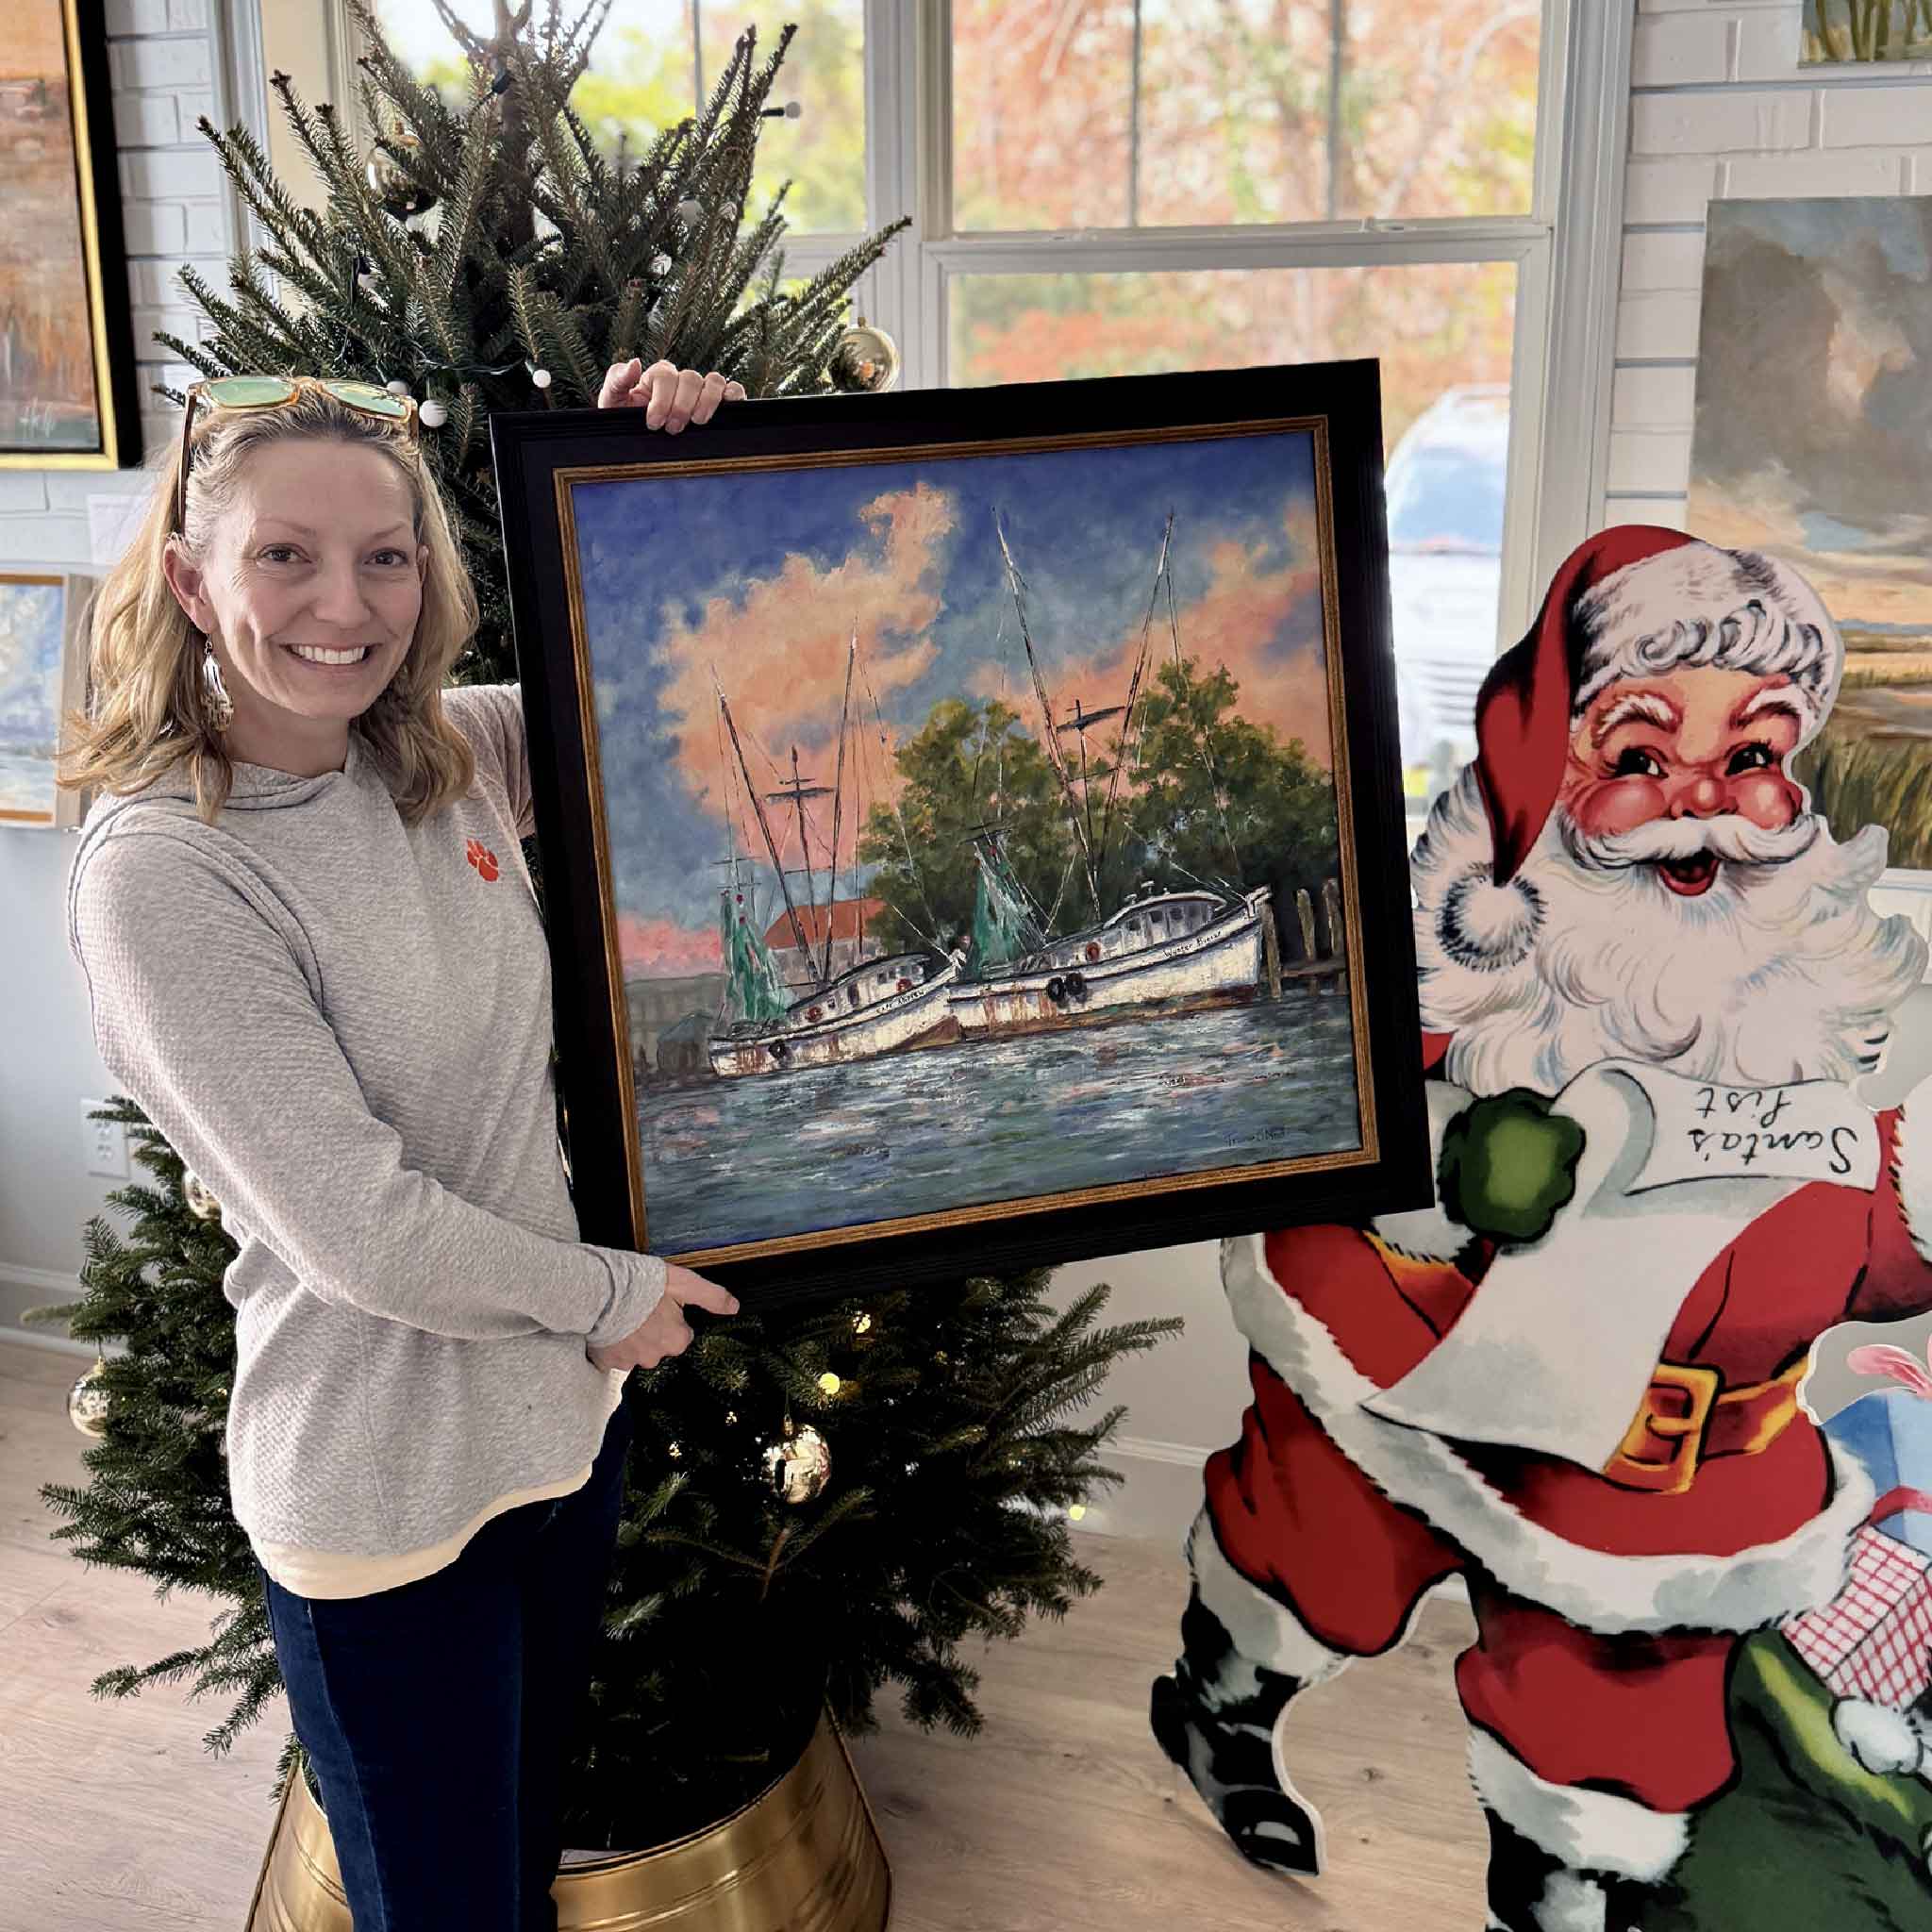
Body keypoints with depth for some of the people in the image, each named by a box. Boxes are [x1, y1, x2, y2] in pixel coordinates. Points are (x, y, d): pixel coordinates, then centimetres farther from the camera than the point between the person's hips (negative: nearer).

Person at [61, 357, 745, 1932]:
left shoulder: (461, 758, -3)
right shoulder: (157, 869, -21)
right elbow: (359, 1229, -23)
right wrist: (611, 1293, -11)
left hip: (566, 1416, 6)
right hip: (381, 1496, -6)